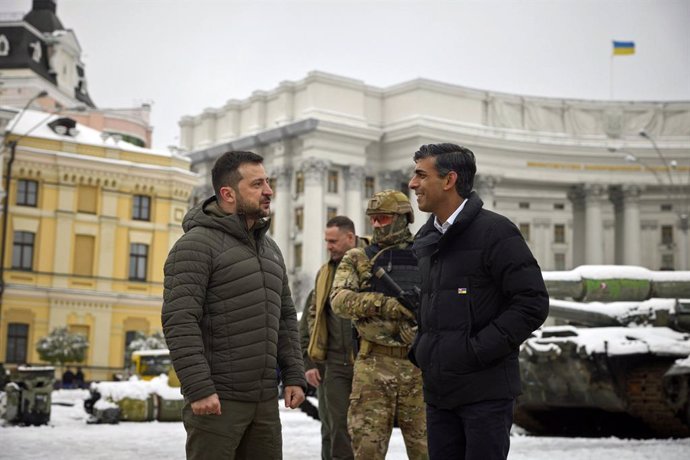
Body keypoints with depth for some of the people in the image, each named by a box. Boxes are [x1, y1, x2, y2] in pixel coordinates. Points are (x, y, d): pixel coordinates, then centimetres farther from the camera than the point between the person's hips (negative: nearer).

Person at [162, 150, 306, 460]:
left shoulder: (270, 248, 16)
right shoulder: (198, 243, -8)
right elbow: (179, 321, -16)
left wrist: (293, 376, 10)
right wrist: (198, 388, -21)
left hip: (265, 400, 7)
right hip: (217, 399, -7)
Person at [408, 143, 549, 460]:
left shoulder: (495, 231, -8)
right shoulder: (423, 240, 15)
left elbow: (532, 302, -12)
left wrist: (479, 349, -16)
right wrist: (419, 349, 9)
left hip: (486, 390, -7)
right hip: (437, 390, 7)